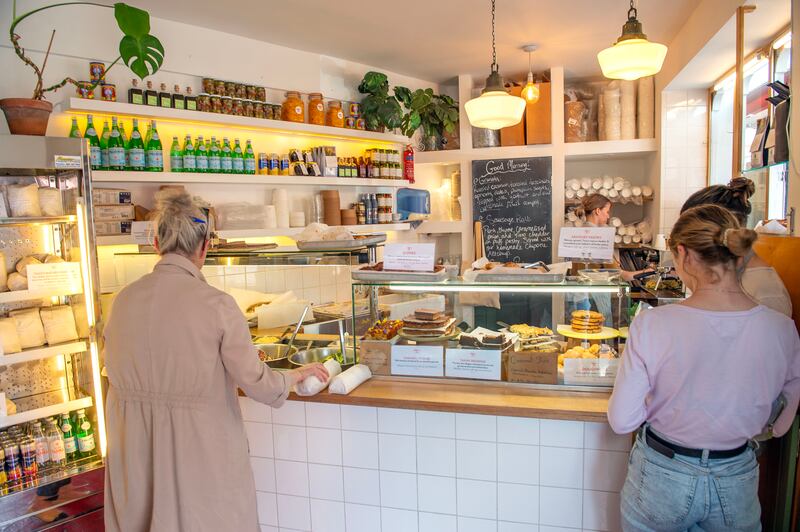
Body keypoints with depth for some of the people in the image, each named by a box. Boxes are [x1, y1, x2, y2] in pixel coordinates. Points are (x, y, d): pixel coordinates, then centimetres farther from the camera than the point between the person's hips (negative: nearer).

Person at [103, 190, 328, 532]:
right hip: (200, 452, -4)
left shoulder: (124, 299, -4)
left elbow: (116, 370, 9)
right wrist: (298, 374, 4)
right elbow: (257, 384, -14)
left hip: (136, 457, 5)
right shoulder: (215, 304, -18)